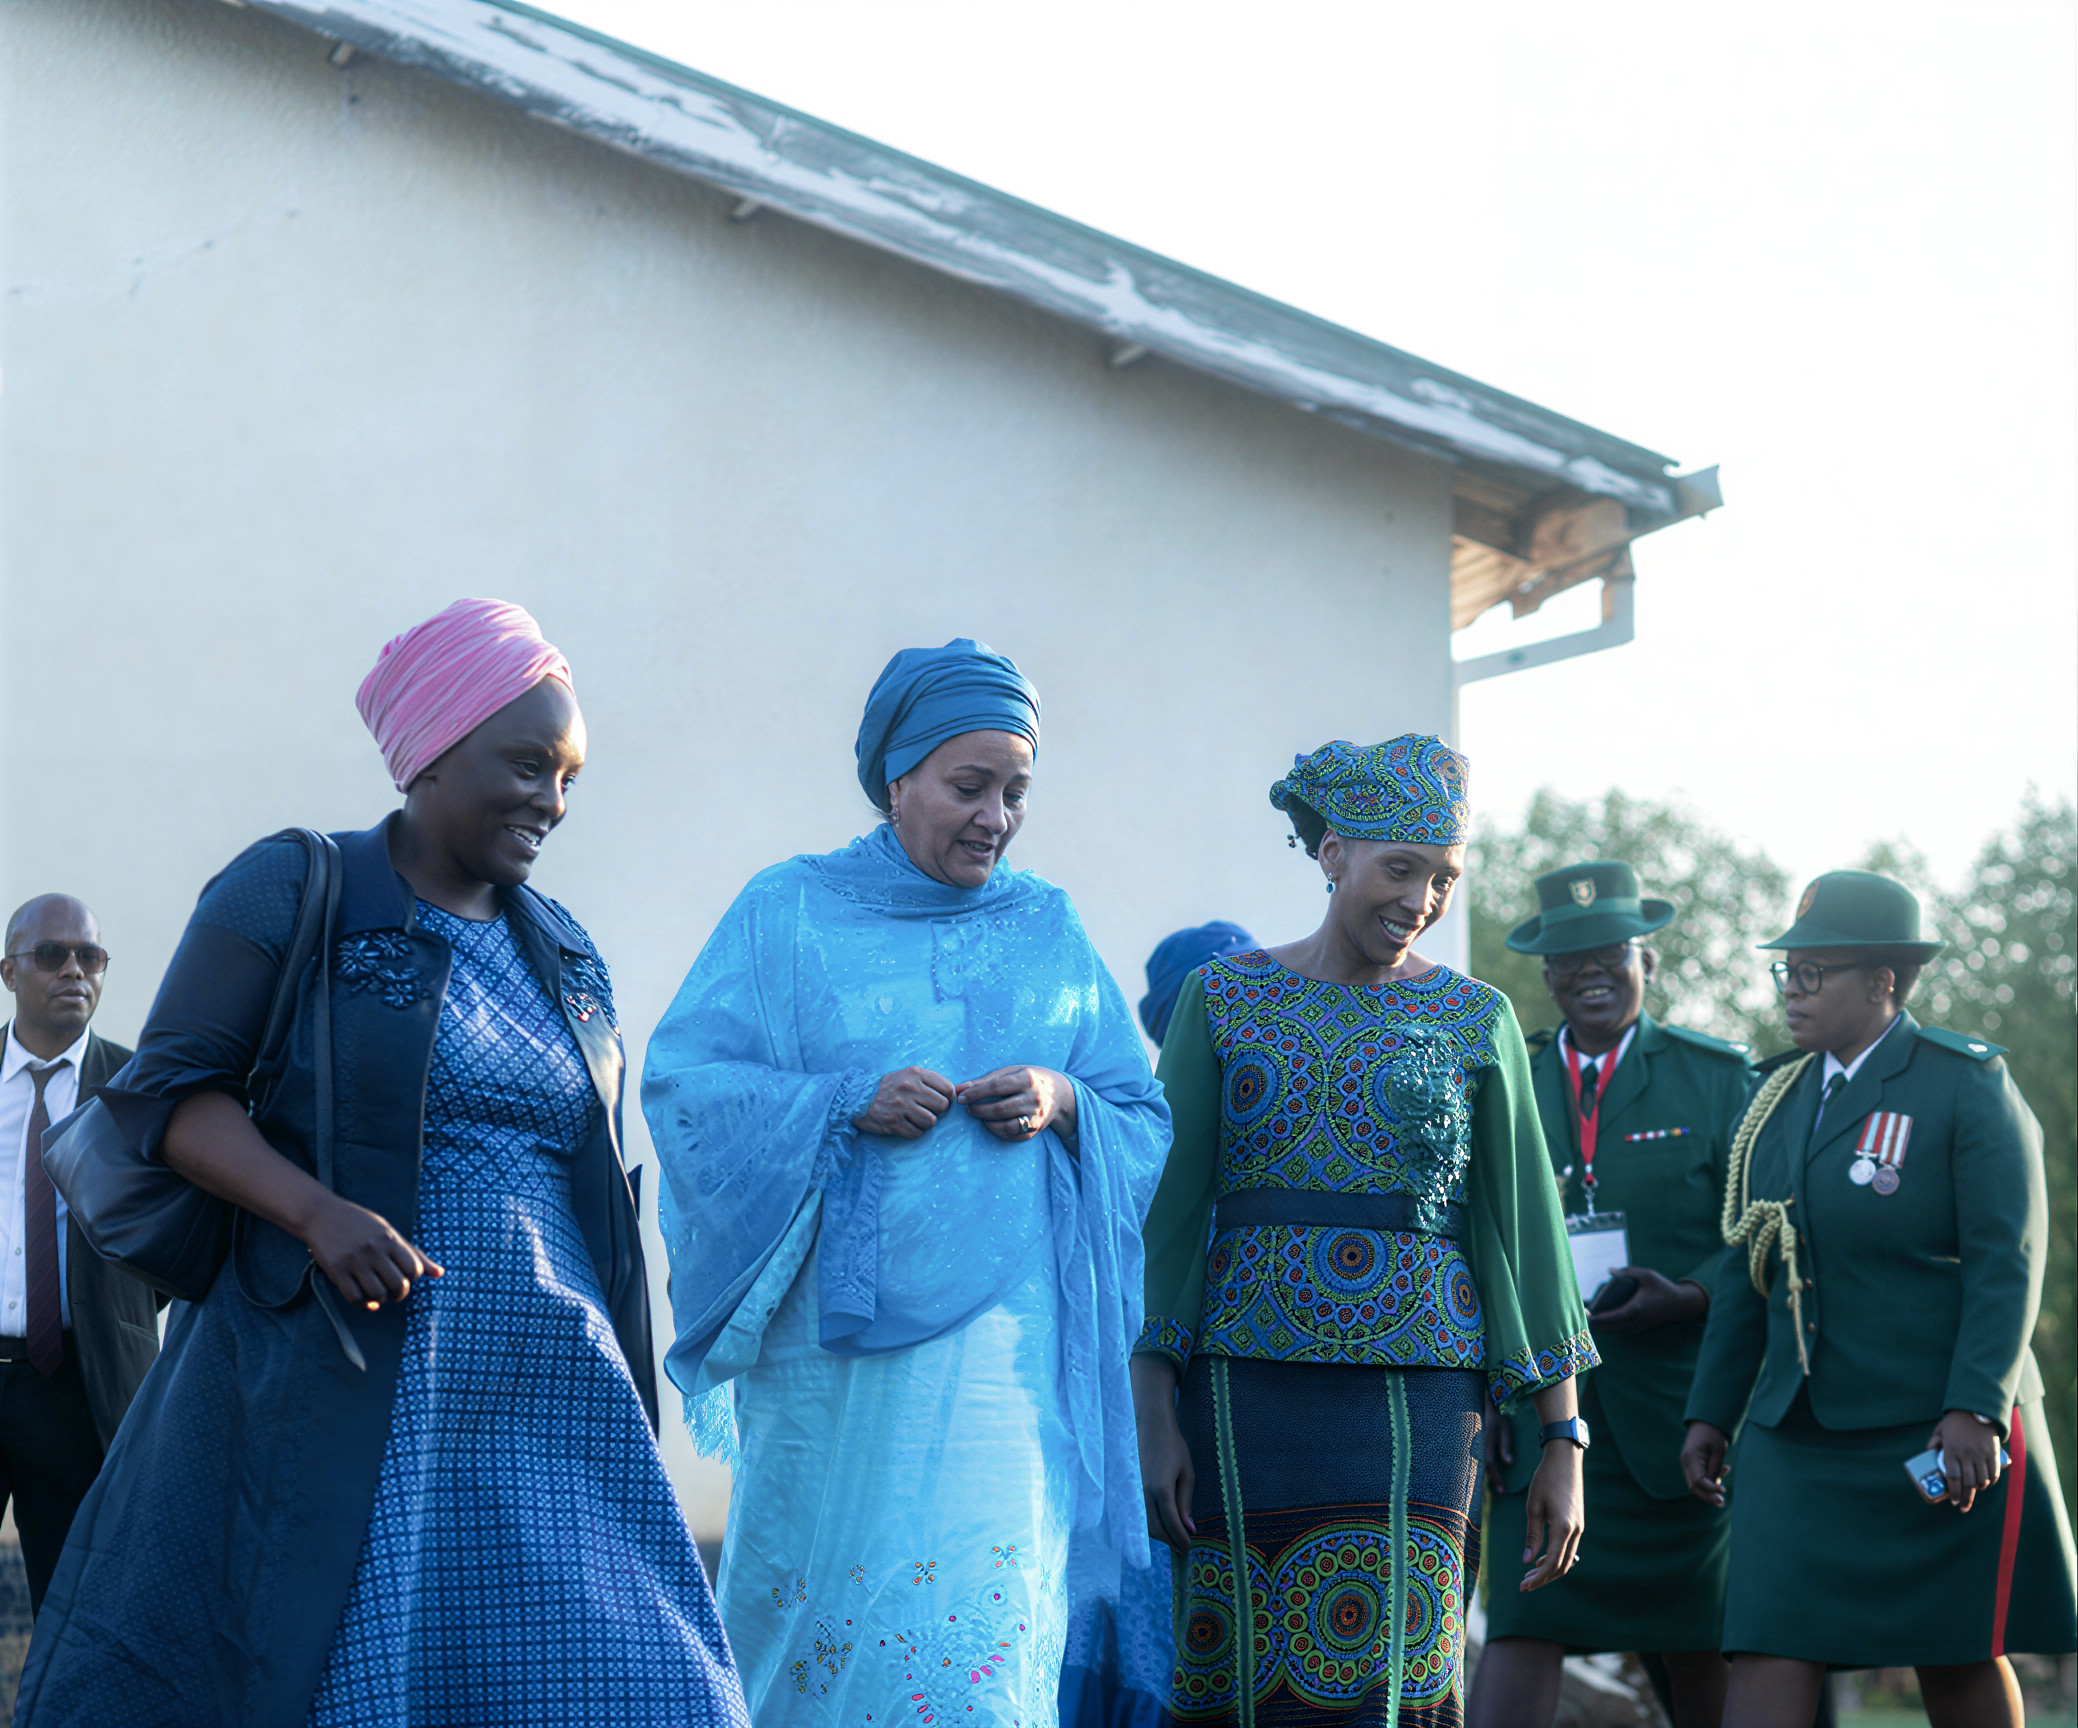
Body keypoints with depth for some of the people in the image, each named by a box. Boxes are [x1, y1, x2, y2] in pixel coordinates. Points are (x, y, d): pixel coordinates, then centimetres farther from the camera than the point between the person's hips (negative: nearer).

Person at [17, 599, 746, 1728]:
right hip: (325, 1387, -5)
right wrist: (318, 1215, -20)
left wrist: (623, 1374, 16)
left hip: (544, 1403, 5)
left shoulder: (564, 955, 17)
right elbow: (168, 1090, -5)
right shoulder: (292, 895, 0)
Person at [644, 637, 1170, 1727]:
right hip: (829, 1324, -1)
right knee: (817, 1590, 1)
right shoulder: (788, 913, 6)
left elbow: (1145, 1117, 14)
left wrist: (1064, 1103, -8)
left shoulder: (1051, 932, 14)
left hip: (1000, 1340, 1)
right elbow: (683, 1084, -2)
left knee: (980, 1628, -7)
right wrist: (847, 1104, -14)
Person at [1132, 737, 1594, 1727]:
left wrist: (1564, 1443, 4)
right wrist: (1153, 1416, -4)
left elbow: (1526, 1231, 8)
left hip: (1414, 1394, 0)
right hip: (1246, 1390, 1)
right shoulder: (1222, 1000, 7)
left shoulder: (1476, 1021, 8)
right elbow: (1166, 1211, 4)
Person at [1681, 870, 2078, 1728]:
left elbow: (2008, 1263, -12)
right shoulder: (1779, 1099, 12)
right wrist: (1710, 1413, 12)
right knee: (1766, 1643, -7)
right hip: (1799, 1432, 5)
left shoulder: (1967, 1086, -6)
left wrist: (1975, 1411, -21)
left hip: (1944, 1433, -5)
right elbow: (1748, 1270, 16)